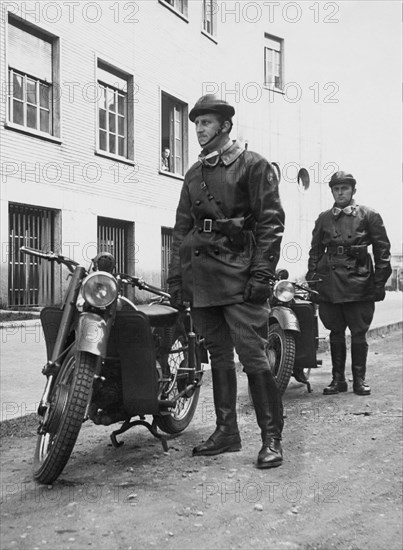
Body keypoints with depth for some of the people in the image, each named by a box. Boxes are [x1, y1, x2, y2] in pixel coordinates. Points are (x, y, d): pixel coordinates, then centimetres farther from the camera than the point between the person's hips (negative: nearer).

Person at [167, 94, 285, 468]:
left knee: (253, 356, -9)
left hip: (239, 275, -6)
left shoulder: (253, 165, 2)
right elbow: (181, 228, 20)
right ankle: (226, 431, 20)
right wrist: (175, 276, 12)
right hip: (201, 276, 6)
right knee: (218, 356, 10)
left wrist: (262, 274, -14)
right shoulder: (193, 174, 20)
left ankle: (271, 438, 1)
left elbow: (271, 222, -5)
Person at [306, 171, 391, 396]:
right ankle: (338, 379, 16)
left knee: (359, 333, 2)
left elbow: (382, 250, 3)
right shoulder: (324, 218, 12)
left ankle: (359, 379, 13)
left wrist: (380, 283, -2)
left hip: (359, 283, -2)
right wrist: (312, 278, 7)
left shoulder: (369, 215, 3)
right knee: (336, 333, 7)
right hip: (330, 283, 3)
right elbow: (315, 251, 16)